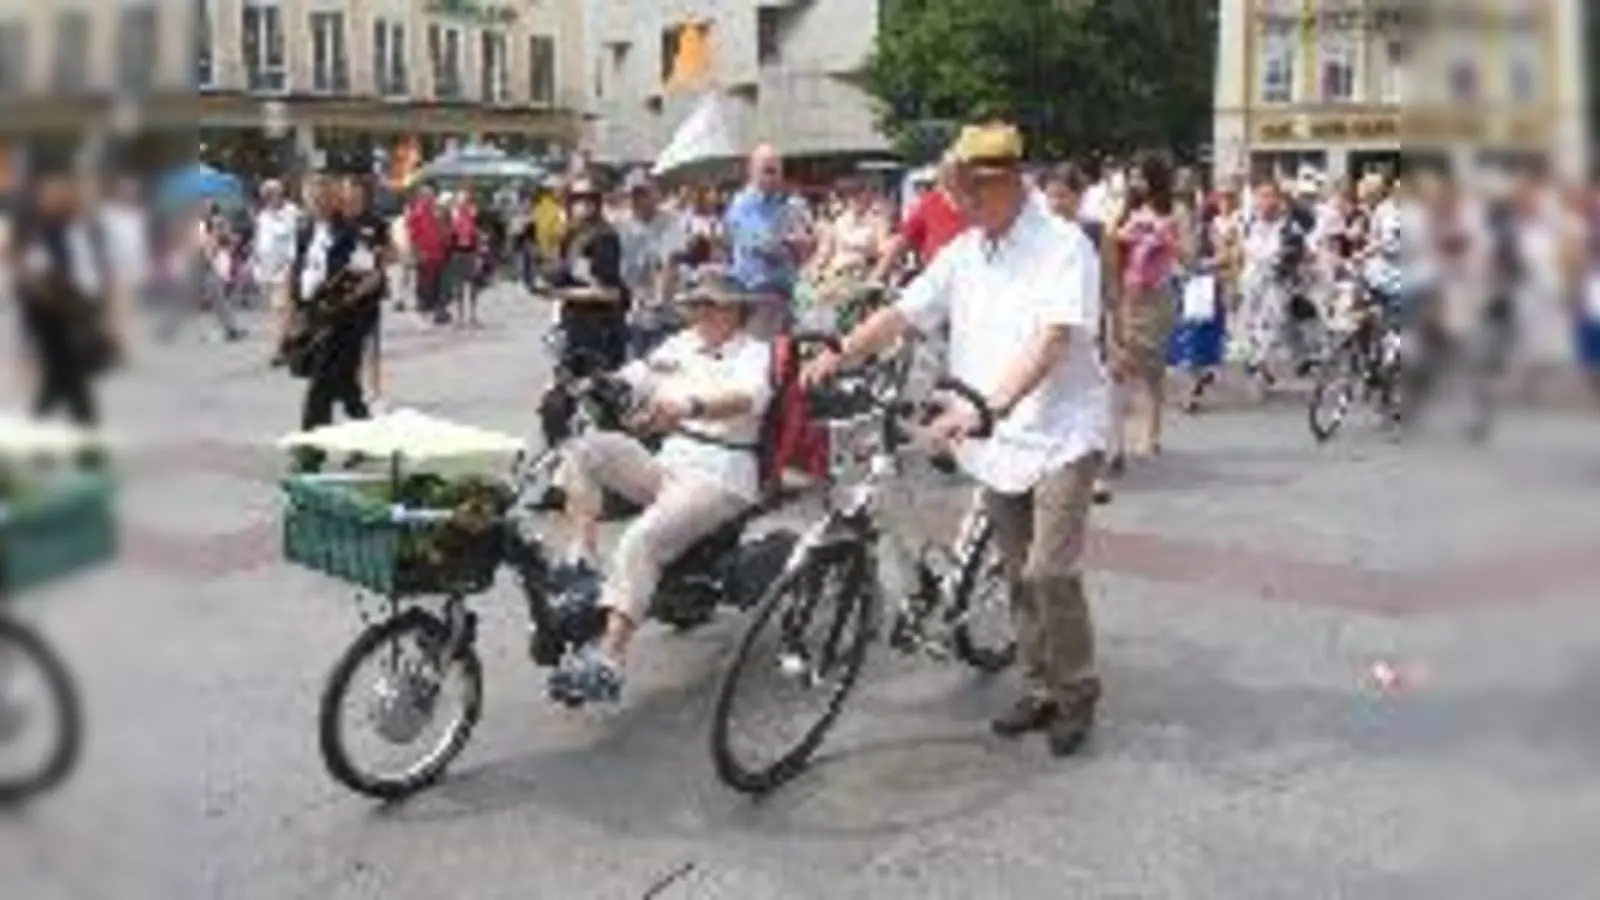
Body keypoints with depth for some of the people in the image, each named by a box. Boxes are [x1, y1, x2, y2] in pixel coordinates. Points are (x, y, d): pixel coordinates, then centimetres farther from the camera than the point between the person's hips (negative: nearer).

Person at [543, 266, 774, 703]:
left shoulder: (754, 353, -2)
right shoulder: (681, 345, 18)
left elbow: (747, 397, -25)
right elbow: (631, 378, 9)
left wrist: (690, 405, -44)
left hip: (720, 478, -6)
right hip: (667, 465, 7)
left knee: (641, 539, -30)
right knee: (584, 447, -13)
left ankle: (607, 663, -33)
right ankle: (581, 564, -13)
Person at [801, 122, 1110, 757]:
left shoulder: (1063, 247, -12)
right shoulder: (963, 254, 9)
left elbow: (1050, 341, -25)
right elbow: (903, 313, 4)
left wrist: (991, 403, -37)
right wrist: (839, 354, -12)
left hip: (1060, 434, -6)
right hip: (996, 439, 6)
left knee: (1050, 572, -12)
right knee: (1020, 577, 13)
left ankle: (1076, 695, 8)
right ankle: (1041, 690, 28)